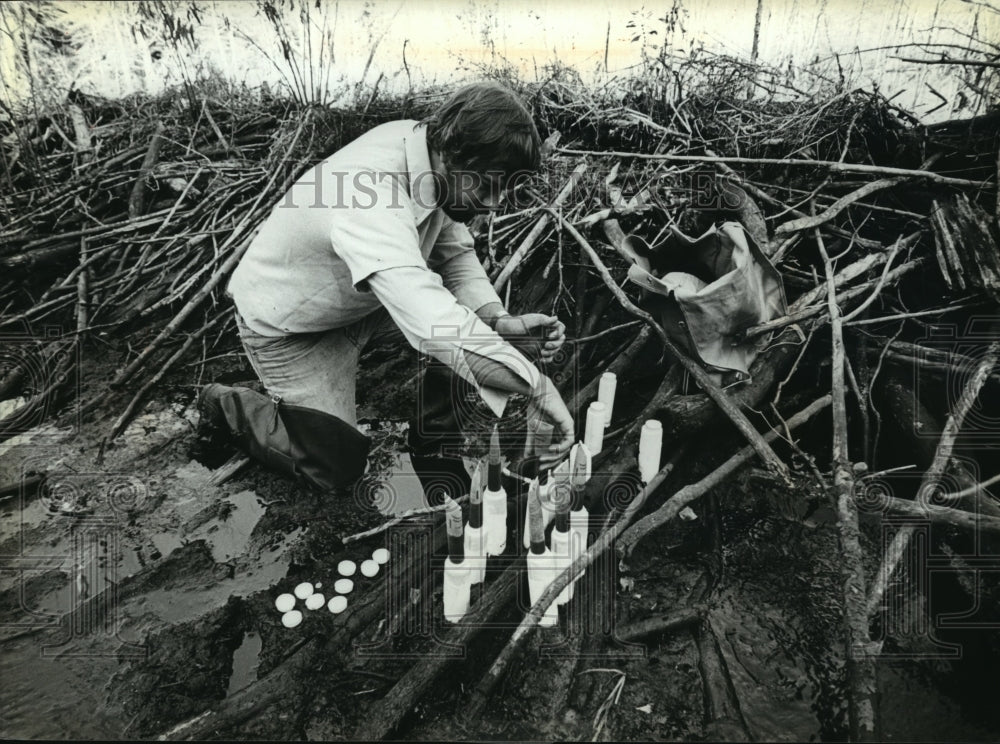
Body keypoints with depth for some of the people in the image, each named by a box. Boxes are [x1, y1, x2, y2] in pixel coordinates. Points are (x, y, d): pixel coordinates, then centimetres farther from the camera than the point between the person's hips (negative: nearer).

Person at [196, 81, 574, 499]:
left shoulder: (432, 154, -15)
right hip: (286, 326, -7)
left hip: (361, 302, 7)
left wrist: (500, 321, -24)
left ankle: (433, 448, 3)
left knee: (466, 316, -12)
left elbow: (456, 256, -6)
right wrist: (536, 384, -51)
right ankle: (224, 405, 17)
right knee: (337, 466, -6)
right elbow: (428, 320, -52)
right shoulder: (370, 198, -41)